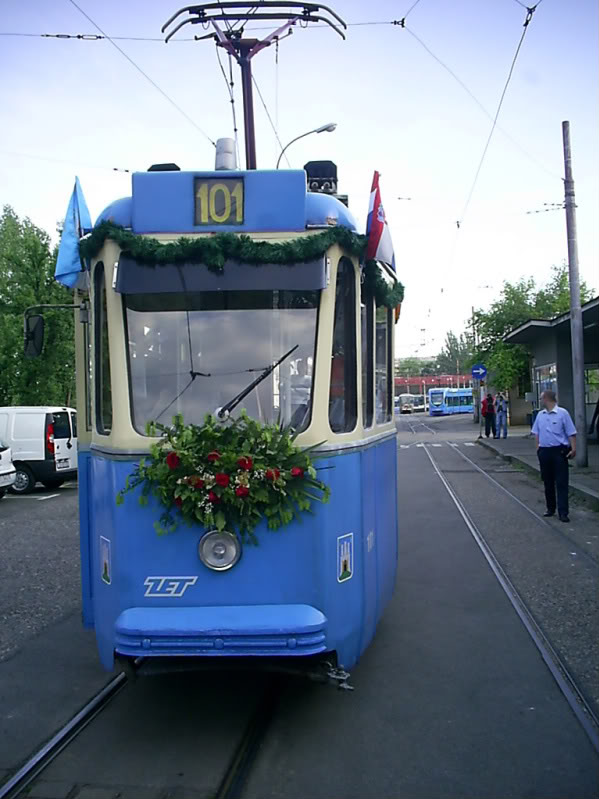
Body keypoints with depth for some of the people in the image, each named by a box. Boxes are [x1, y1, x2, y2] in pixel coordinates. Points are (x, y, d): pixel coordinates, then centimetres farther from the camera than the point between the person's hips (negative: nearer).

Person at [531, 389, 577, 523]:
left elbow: (571, 433, -6)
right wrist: (537, 447, 10)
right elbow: (537, 433, 18)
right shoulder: (540, 415, 10)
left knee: (561, 483, -5)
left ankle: (563, 512, -6)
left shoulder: (562, 413, -6)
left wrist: (573, 448, -13)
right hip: (544, 451, 6)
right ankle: (550, 508, 24)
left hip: (559, 451, -5)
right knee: (548, 482, 12)